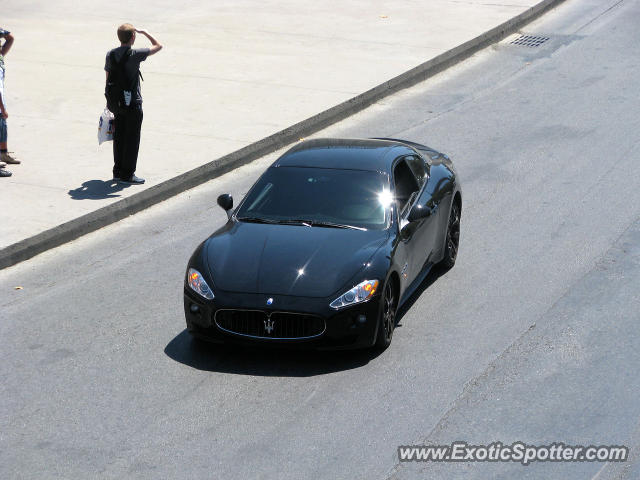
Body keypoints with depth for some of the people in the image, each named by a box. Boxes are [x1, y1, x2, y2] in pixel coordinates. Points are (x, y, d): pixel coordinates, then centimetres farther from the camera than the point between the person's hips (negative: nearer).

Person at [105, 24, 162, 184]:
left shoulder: (111, 54, 1)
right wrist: (145, 33, 6)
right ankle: (127, 174, 4)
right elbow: (158, 46, -6)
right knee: (132, 139, 2)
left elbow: (108, 79, 7)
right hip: (133, 103, -6)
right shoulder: (135, 54, -16)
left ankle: (118, 172, 19)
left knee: (119, 138, 13)